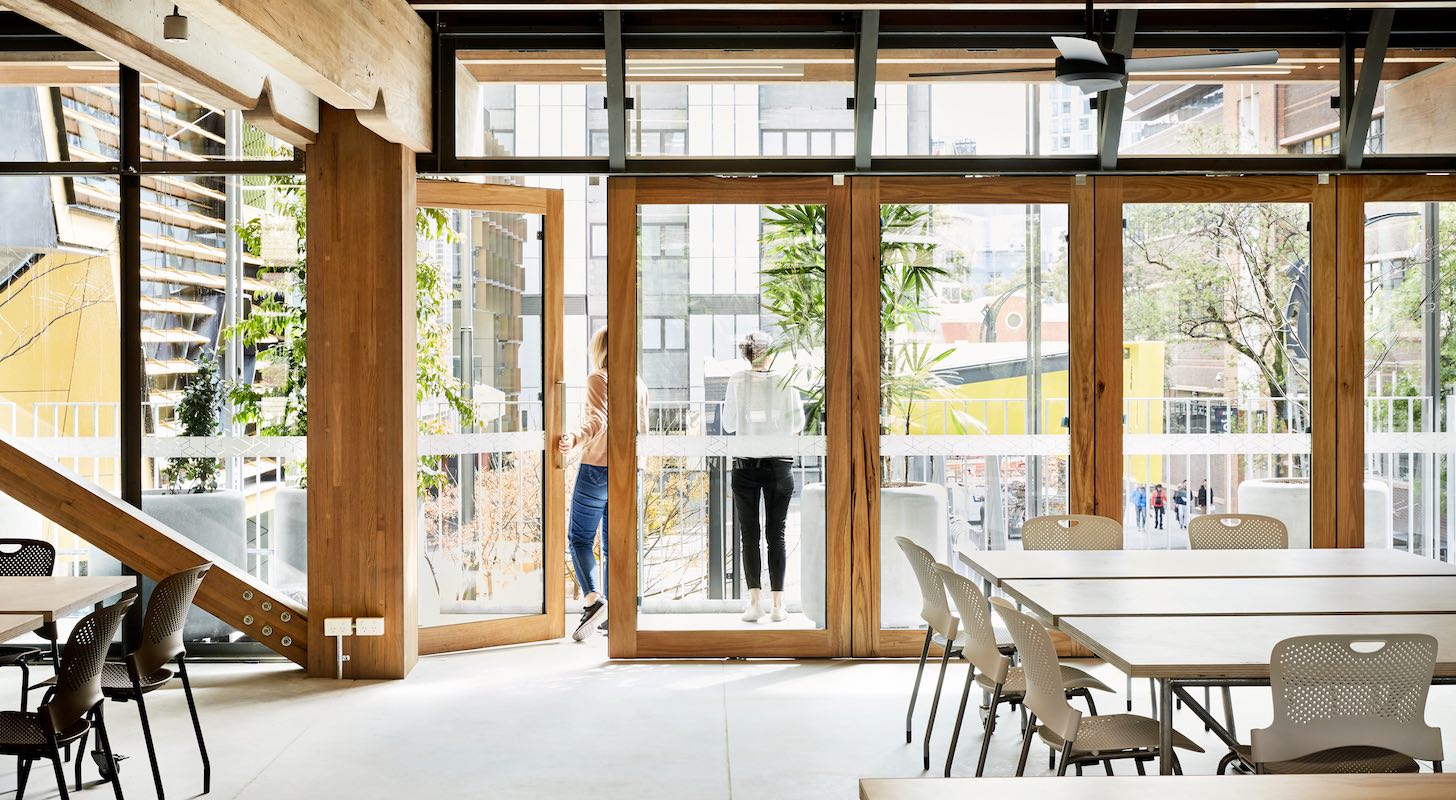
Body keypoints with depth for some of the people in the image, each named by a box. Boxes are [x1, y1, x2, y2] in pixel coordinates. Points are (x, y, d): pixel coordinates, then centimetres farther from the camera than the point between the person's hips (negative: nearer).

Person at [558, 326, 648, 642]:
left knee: (580, 539, 1)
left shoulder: (598, 379, -7)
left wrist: (574, 438, -38)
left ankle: (593, 599, -17)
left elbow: (597, 420, -22)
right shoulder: (638, 384, 11)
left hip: (597, 469, -6)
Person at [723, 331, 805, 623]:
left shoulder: (737, 381, -3)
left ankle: (755, 600, 0)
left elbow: (728, 425, 2)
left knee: (749, 534, 6)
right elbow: (798, 424, 2)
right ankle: (778, 604, 4)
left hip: (746, 465, 0)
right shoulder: (785, 381, -3)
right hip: (779, 465, 0)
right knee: (776, 534, 6)